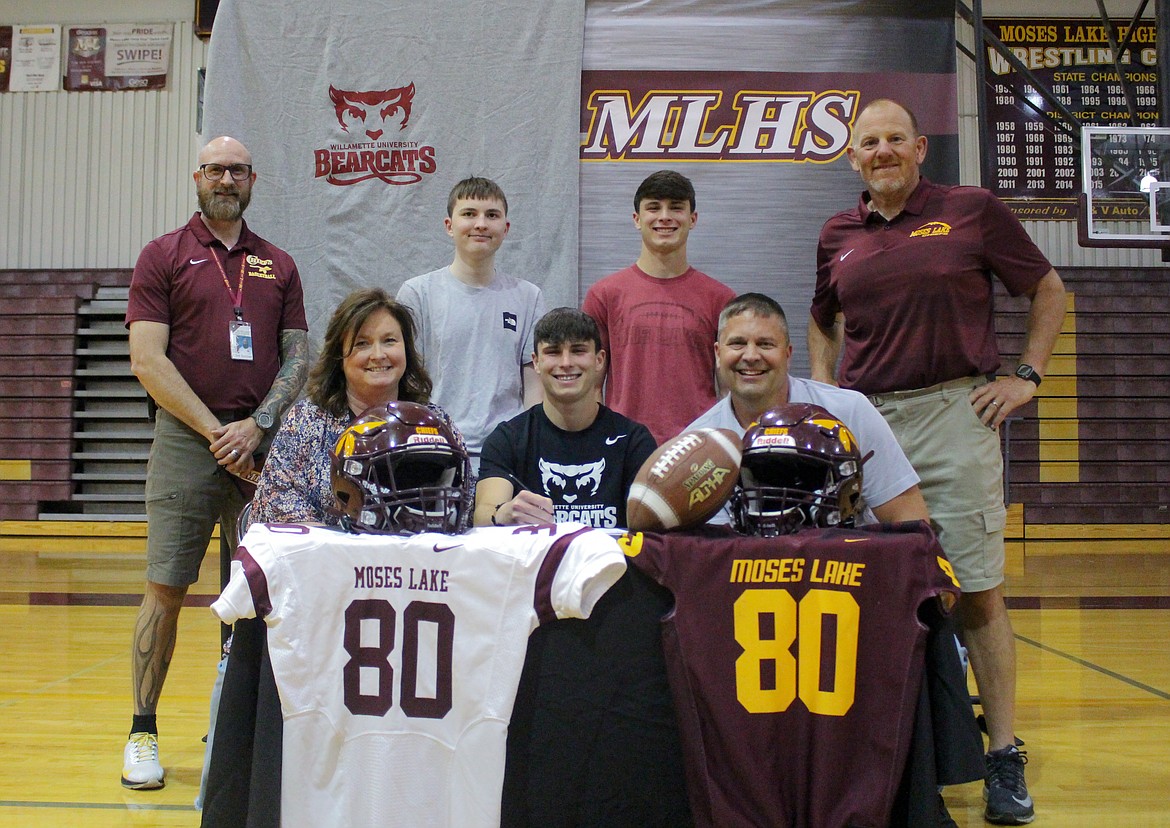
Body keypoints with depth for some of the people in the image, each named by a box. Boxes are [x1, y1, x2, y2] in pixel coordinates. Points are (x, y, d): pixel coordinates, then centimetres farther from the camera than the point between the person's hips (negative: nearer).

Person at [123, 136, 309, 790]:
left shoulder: (279, 265, 15)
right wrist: (215, 431, -9)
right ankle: (144, 730, 12)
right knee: (166, 588, -1)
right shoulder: (164, 257, 6)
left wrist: (256, 425, -6)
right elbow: (148, 359, -3)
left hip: (263, 444, 3)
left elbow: (299, 356, 10)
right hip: (186, 441, -2)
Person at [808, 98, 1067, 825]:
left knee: (980, 593, -1)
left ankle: (1005, 758, 10)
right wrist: (823, 389, 14)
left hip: (954, 415, -3)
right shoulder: (838, 236, 13)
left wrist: (1027, 375, 2)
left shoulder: (973, 211, 3)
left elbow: (1049, 289, 10)